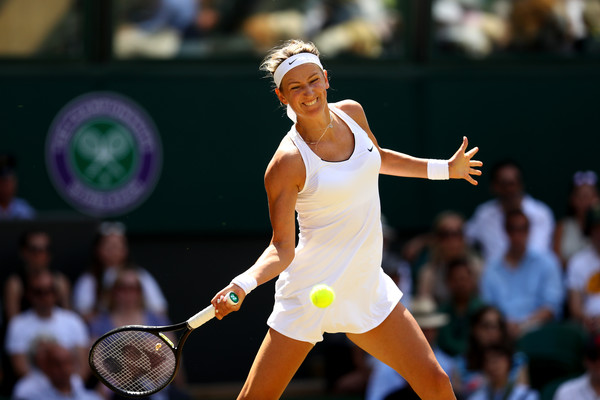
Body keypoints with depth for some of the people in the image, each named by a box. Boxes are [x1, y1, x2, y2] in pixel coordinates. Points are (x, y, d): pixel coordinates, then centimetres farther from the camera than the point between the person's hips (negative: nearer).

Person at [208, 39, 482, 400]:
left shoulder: (351, 113, 0)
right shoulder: (287, 164, -18)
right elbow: (282, 248, -15)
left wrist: (445, 168, 28)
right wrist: (244, 284, -33)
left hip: (367, 288, 6)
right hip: (309, 297, -6)